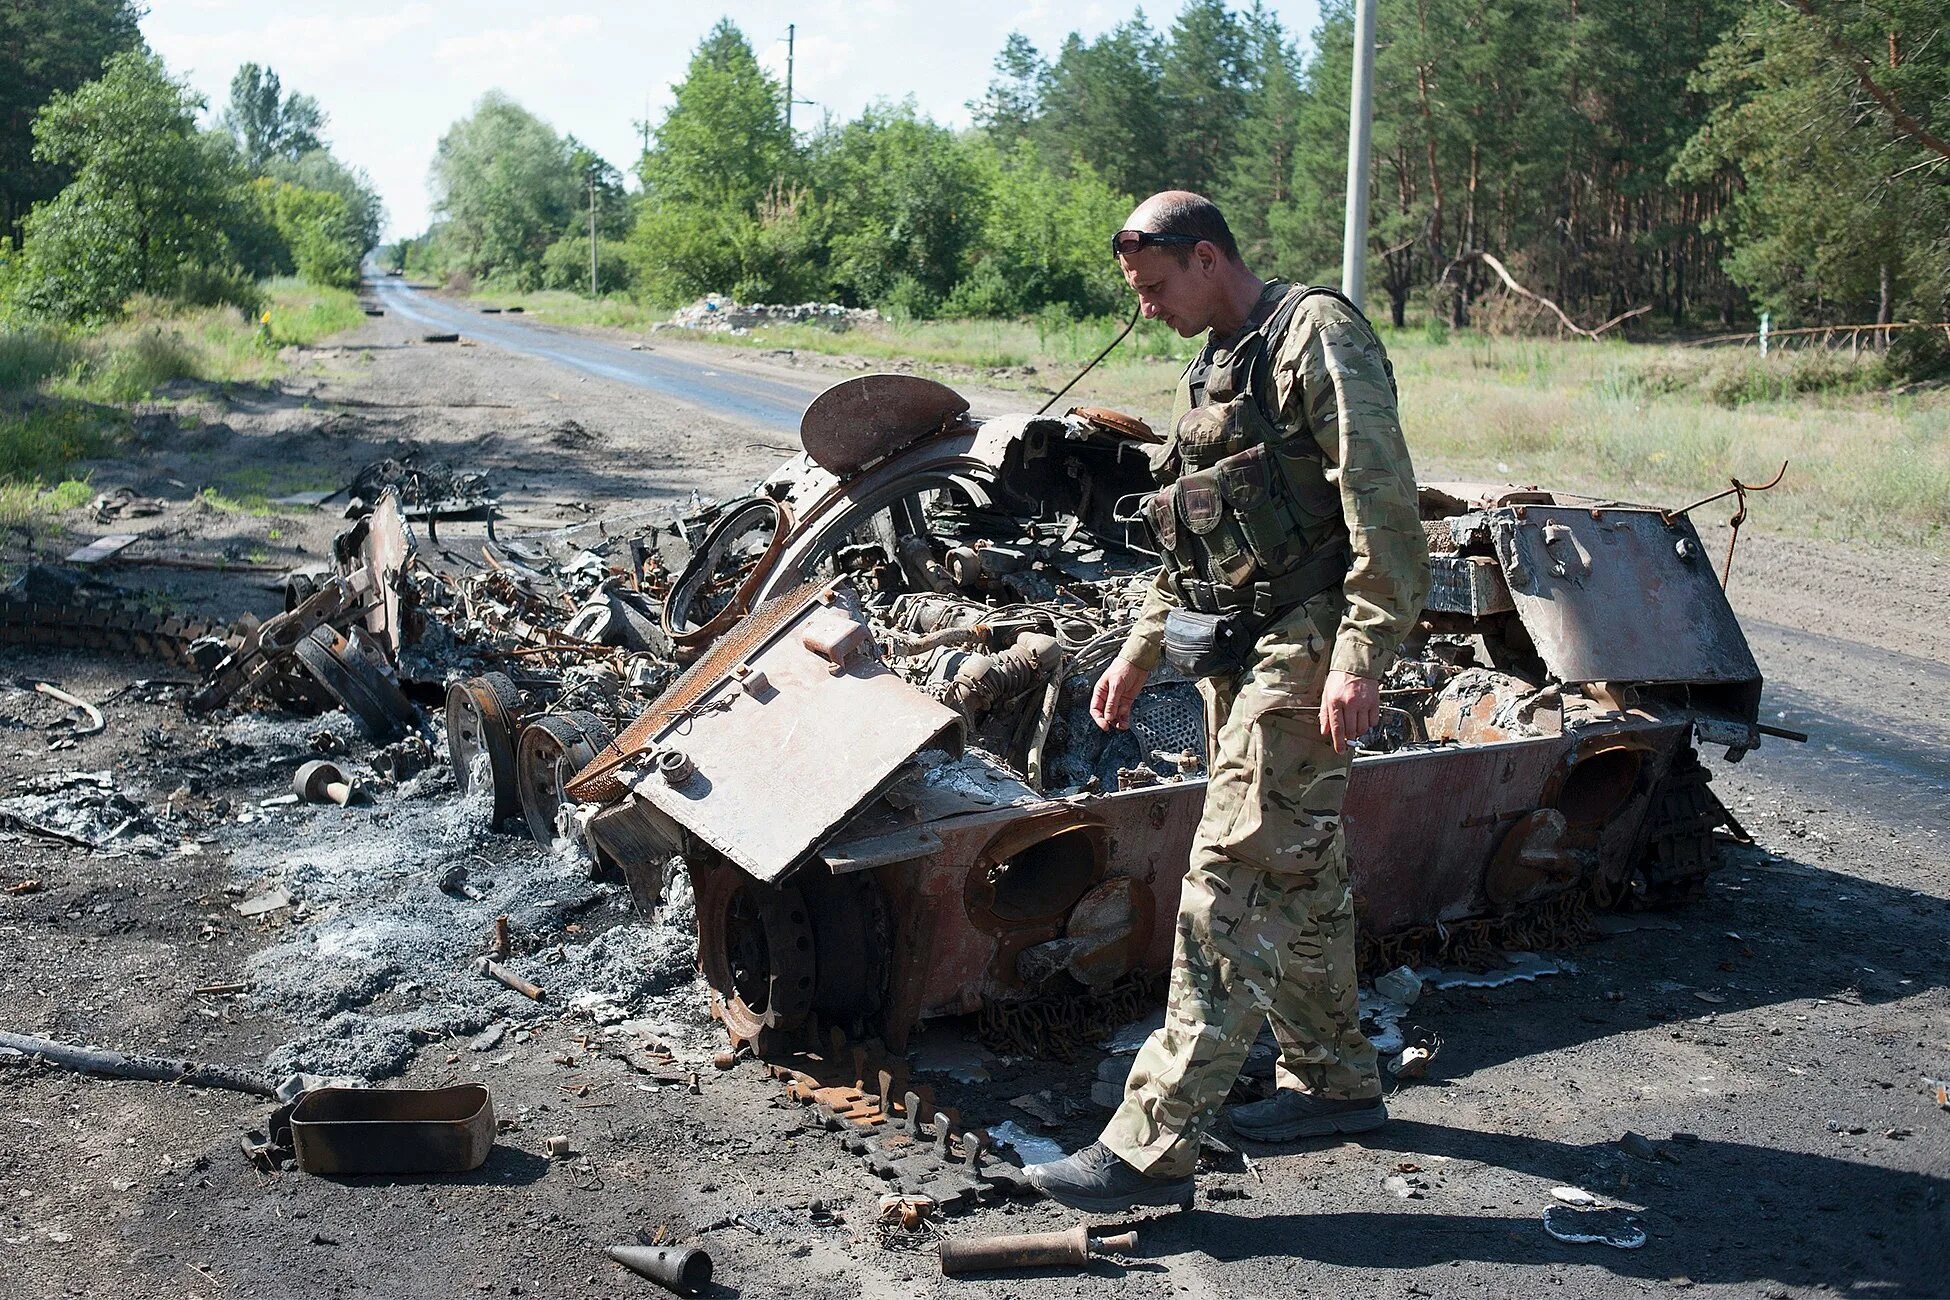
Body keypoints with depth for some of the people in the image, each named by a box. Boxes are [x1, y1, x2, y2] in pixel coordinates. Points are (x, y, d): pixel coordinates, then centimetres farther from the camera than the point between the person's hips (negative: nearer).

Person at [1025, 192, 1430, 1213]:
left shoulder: (1314, 333, -9)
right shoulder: (1213, 369, 20)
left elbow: (1382, 504, -18)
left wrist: (1361, 656, -25)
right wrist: (1137, 654, 24)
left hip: (1303, 652, -10)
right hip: (1237, 657, 10)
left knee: (1230, 890, -11)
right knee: (1300, 878, 17)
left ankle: (1153, 1145, -8)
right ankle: (1334, 1080, 32)